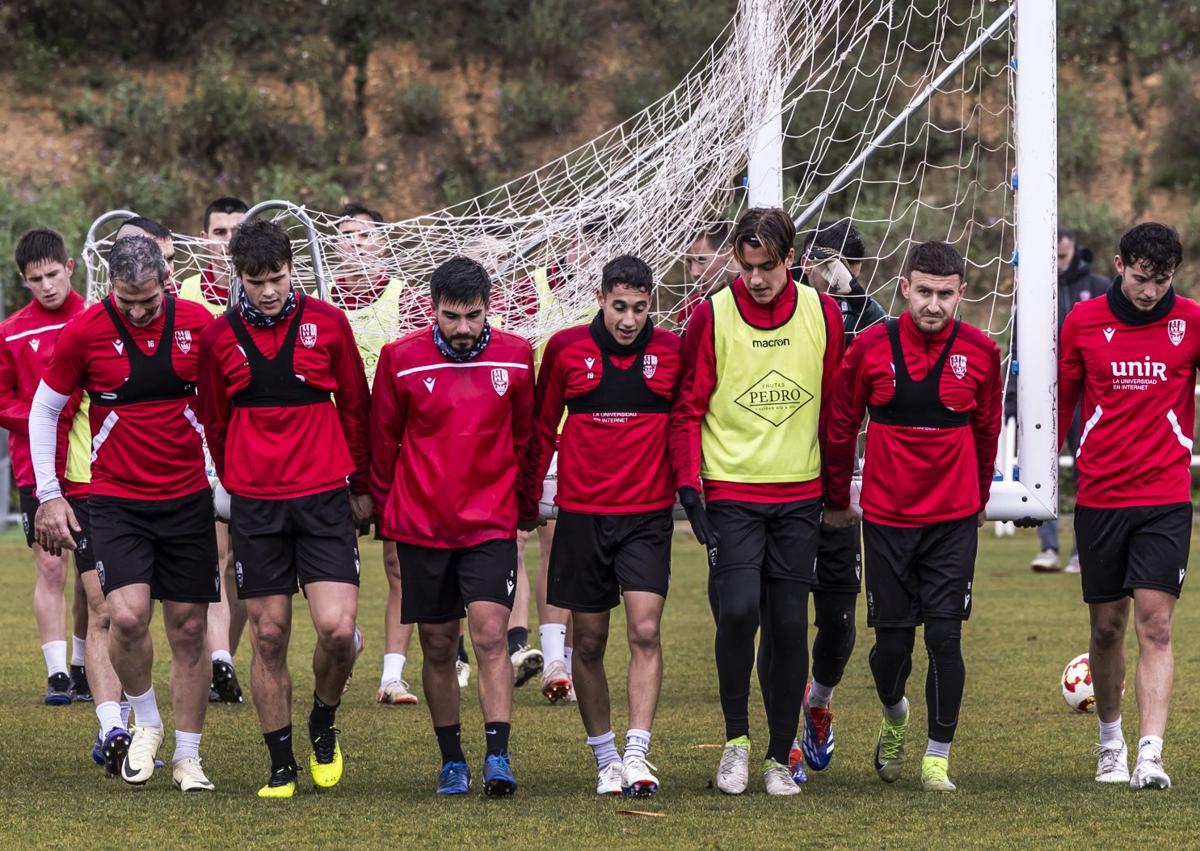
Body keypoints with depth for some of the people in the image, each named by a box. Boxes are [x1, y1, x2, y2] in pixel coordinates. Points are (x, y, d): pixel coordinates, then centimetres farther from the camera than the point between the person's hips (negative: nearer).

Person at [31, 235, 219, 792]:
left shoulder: (197, 323, -2)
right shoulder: (84, 332, -7)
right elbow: (43, 410, 4)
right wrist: (48, 495, 2)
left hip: (188, 497, 2)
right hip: (117, 502, -2)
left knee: (188, 627, 3)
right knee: (127, 615, -19)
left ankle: (187, 756, 16)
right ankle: (145, 721, 7)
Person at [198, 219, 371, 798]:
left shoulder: (326, 323, 1)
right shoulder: (219, 337, 3)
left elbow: (355, 407, 10)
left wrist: (361, 486, 13)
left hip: (324, 499, -1)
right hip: (255, 505, 1)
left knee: (337, 629, -13)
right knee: (269, 637, 2)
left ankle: (324, 723, 16)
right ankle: (281, 766, 13)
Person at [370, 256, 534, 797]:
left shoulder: (515, 356, 0)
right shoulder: (400, 359, -3)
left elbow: (525, 436, 13)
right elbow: (384, 441, 8)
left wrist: (524, 504, 18)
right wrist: (386, 510, 13)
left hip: (491, 524, -1)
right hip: (420, 525, 1)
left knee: (490, 635, -14)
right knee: (438, 646, 6)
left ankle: (498, 758, -16)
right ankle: (451, 762, 17)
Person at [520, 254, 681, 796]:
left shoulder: (671, 351, 1)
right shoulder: (566, 348, 0)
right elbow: (542, 427, 8)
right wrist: (526, 502, 8)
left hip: (647, 515, -1)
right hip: (582, 513, 1)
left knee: (645, 632, -14)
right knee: (589, 642, 5)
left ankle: (637, 754, -14)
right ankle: (604, 758, 16)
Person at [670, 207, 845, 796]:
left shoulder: (821, 314, 2)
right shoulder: (713, 315, -5)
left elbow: (834, 407, 12)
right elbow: (687, 408, 0)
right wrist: (689, 484, -8)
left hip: (799, 494, 2)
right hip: (731, 491, -2)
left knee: (789, 624, 3)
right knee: (738, 610, -16)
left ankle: (781, 757, 13)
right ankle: (736, 739, 3)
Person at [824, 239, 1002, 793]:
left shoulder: (980, 353, -3)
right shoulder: (870, 348, -6)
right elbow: (842, 427, 7)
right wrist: (837, 499, 13)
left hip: (953, 520, 0)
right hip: (886, 517, 0)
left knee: (944, 637, -6)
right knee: (892, 641, 4)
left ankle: (937, 757, 5)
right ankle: (894, 717, 36)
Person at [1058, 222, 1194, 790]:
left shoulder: (1189, 321, -2)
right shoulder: (1084, 321, 1)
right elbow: (1061, 400, 10)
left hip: (1165, 498, -1)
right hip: (1099, 497, 2)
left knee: (1155, 627, -10)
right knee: (1107, 627, 10)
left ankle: (1150, 755, -16)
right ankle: (1110, 738, 29)